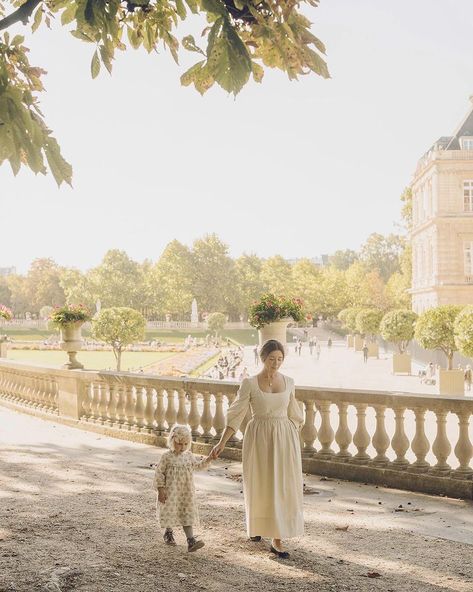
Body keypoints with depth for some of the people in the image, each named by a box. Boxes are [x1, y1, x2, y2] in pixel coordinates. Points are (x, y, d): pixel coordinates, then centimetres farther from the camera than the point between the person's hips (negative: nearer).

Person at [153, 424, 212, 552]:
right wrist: (160, 490, -12)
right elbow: (159, 473, -10)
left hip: (186, 493, 4)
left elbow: (197, 466, 17)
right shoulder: (167, 457, -12)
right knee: (170, 512, 11)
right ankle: (168, 533, 39)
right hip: (171, 492, -3)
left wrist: (208, 459, 2)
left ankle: (191, 540, -7)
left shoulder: (189, 456, 4)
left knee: (187, 514, -2)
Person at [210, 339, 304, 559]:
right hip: (259, 438, -2)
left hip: (285, 437, 2)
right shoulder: (249, 383, -7)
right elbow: (235, 415, -6)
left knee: (283, 487, -1)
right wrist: (222, 442, -12)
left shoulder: (288, 382, 2)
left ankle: (277, 540, 8)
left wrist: (296, 441, 14)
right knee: (260, 486, 10)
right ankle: (255, 525, 38)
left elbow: (293, 415, 12)